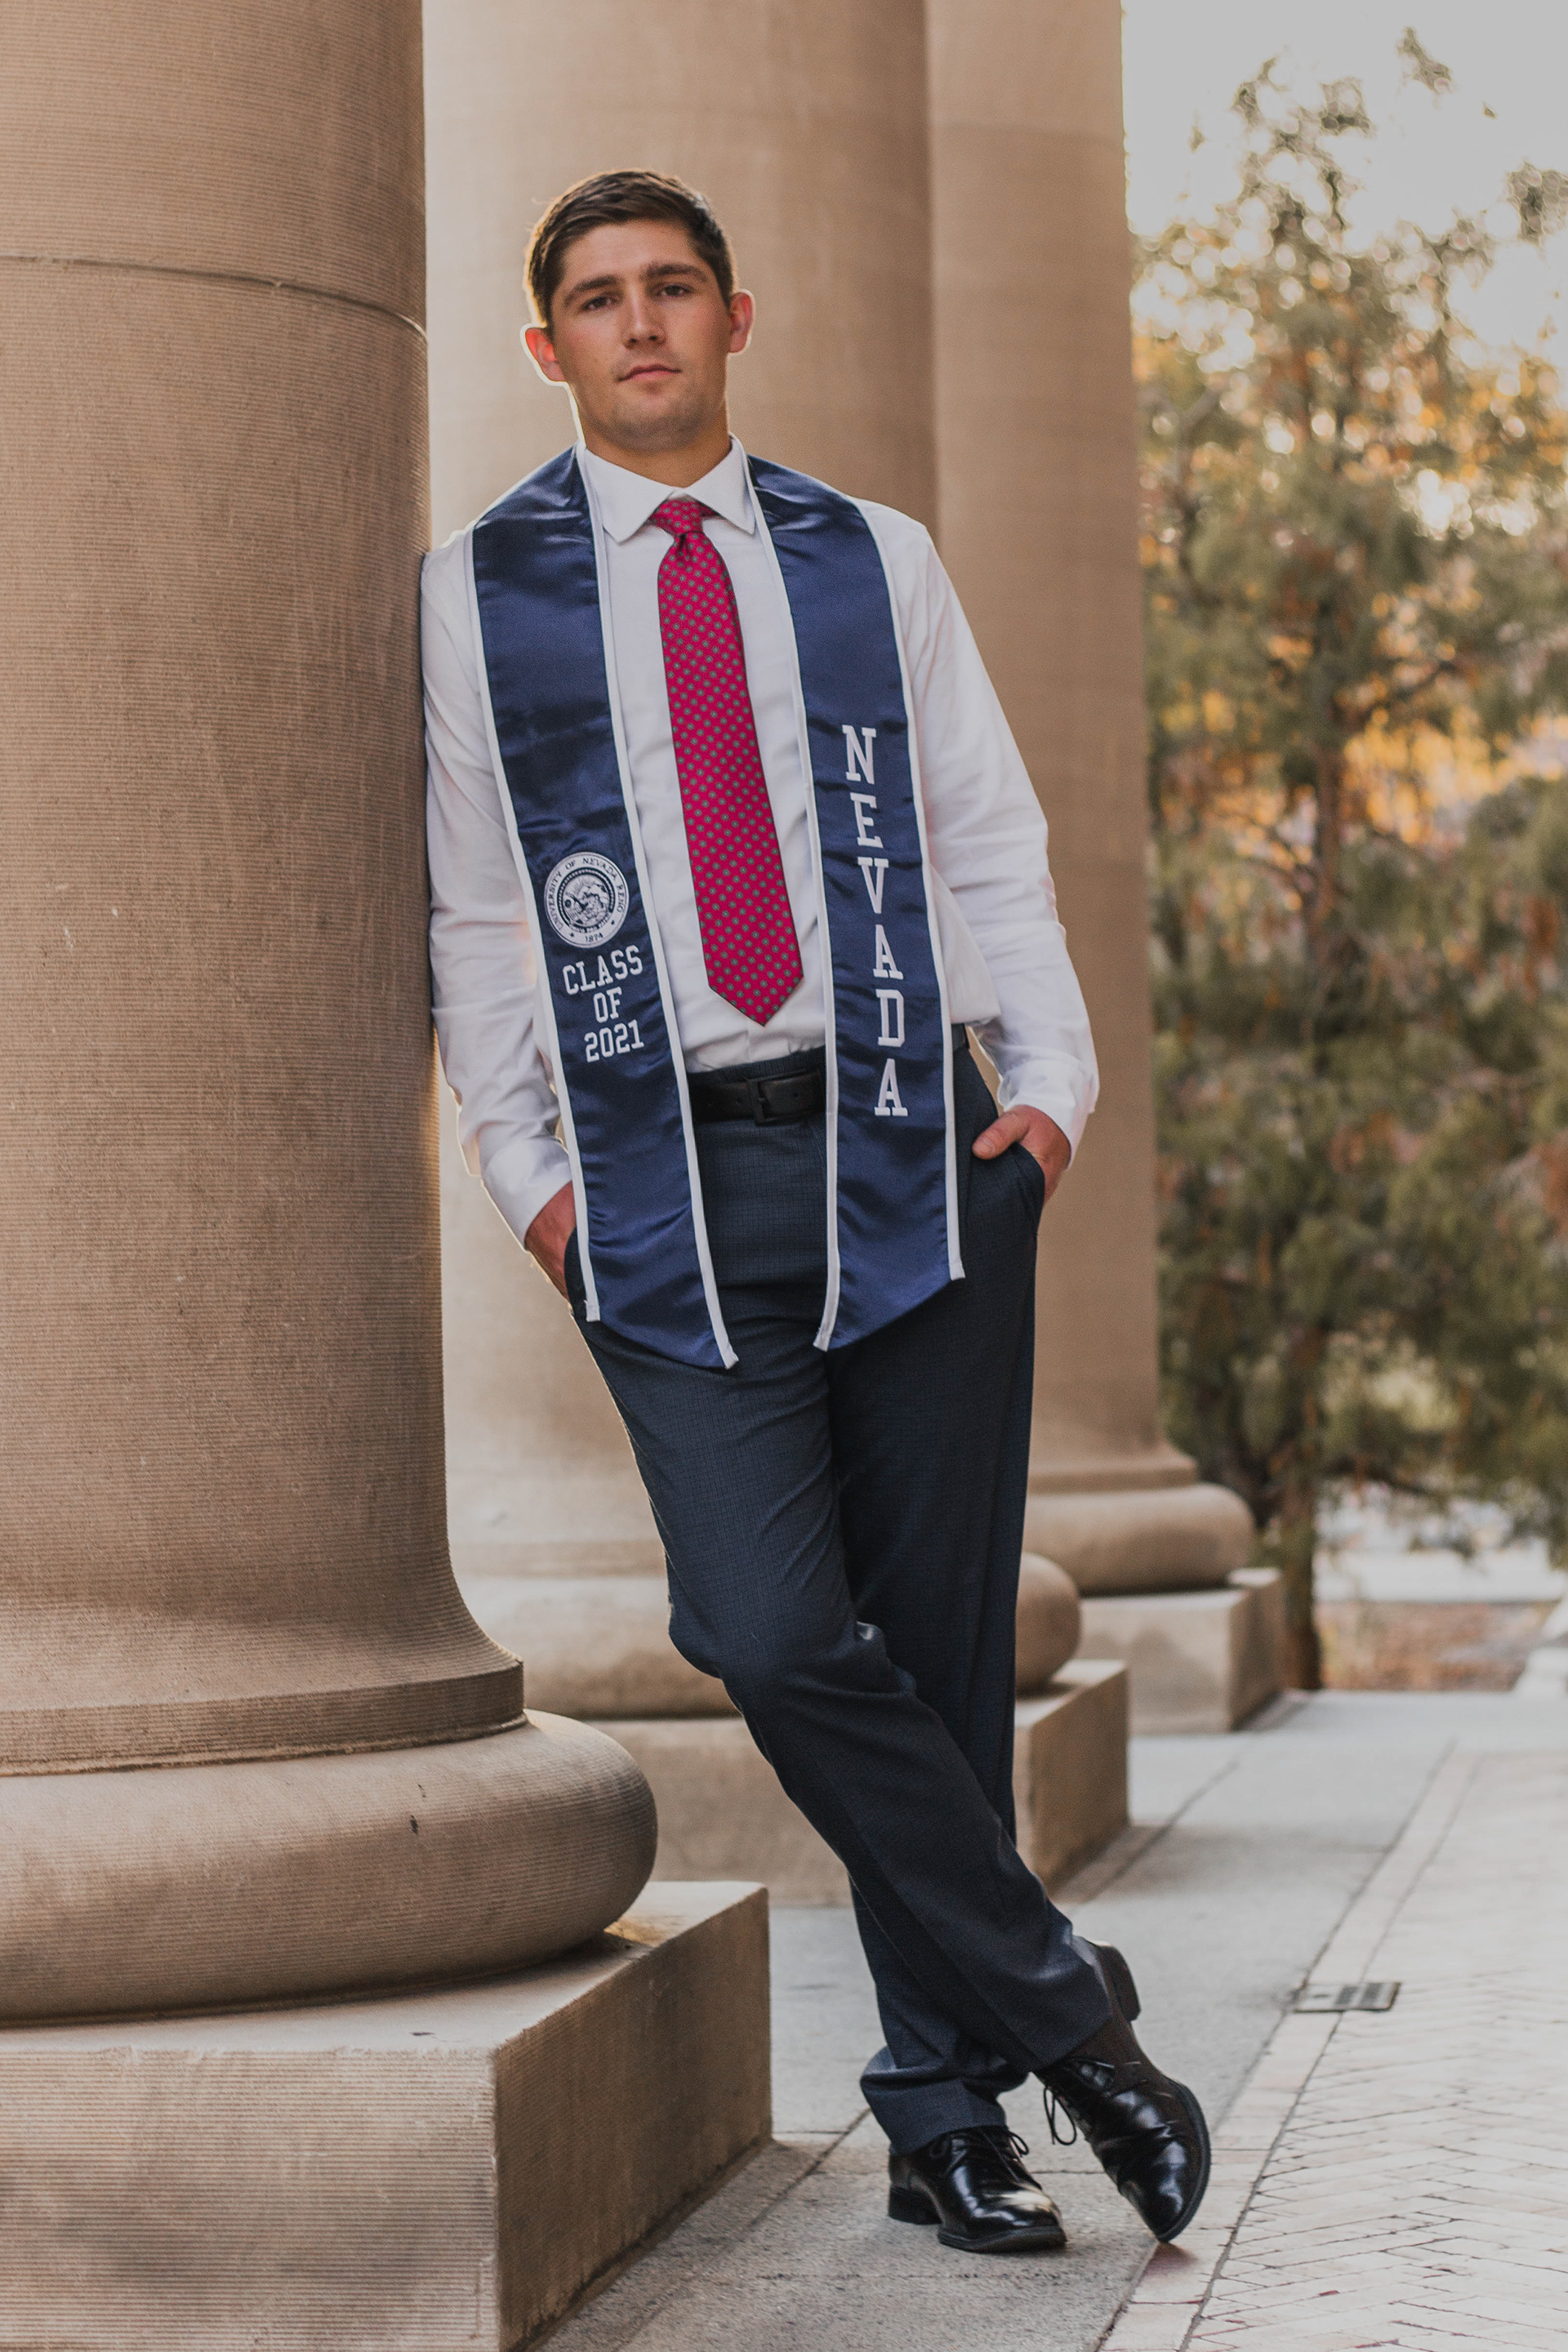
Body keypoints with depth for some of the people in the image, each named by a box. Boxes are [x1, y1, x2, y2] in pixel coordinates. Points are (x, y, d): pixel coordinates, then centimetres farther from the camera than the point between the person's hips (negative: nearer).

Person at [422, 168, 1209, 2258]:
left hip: (914, 1157, 2)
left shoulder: (874, 562, 13)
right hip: (668, 1181, -1)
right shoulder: (482, 592, 9)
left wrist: (1051, 1080, 1)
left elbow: (989, 838, 13)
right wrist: (529, 1166, 0)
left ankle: (946, 2112, 14)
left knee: (938, 1640, 2)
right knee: (773, 1632, -16)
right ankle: (1059, 2009, 0)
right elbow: (473, 908, 9)